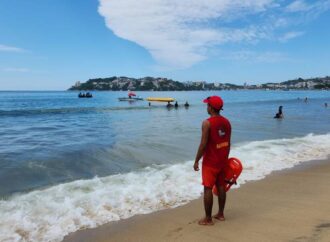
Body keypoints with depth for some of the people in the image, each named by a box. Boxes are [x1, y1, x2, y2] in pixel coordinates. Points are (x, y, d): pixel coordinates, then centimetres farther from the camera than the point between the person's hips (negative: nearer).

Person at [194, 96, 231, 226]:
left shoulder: (207, 123, -18)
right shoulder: (226, 122, 4)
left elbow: (203, 144, -19)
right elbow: (228, 143, 9)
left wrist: (196, 161, -10)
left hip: (210, 161, -7)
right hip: (222, 160, 7)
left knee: (208, 188, 1)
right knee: (221, 186, 16)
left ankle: (208, 219, 9)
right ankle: (220, 214, 28)